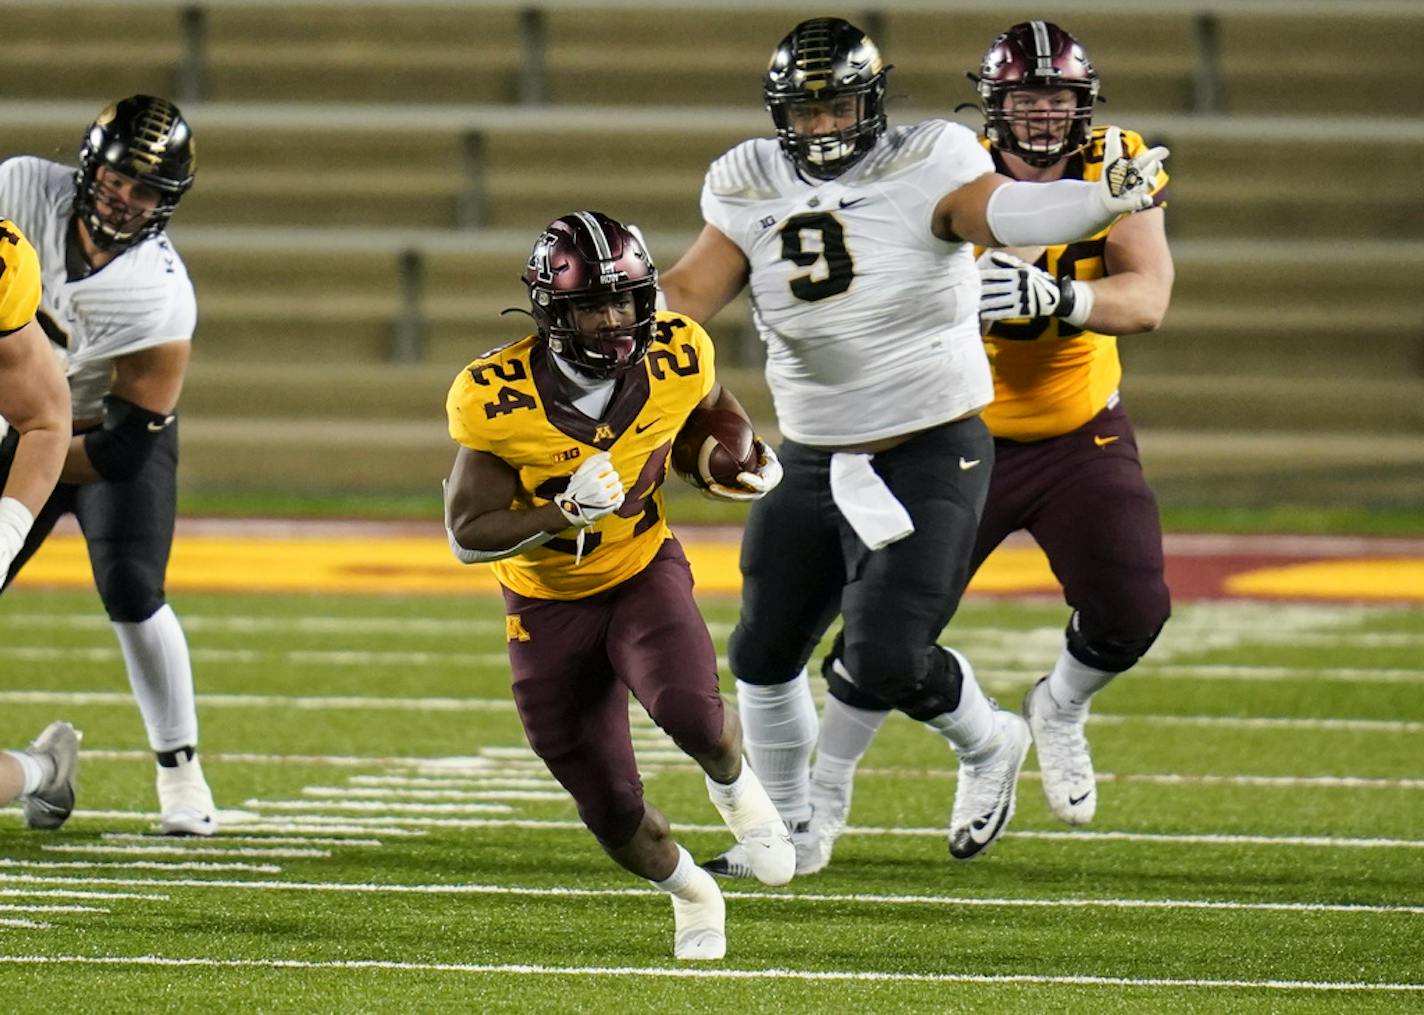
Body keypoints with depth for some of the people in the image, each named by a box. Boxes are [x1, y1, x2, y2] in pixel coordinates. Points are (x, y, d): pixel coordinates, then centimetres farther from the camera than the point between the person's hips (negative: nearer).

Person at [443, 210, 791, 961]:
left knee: (690, 713, -31)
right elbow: (468, 535, -21)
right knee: (613, 814, 3)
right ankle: (690, 893, 37)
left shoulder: (676, 361, -16)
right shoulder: (499, 401, -26)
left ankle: (733, 785, 6)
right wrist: (565, 513, -33)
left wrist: (751, 460, -1)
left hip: (644, 571, 1)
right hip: (548, 608, -1)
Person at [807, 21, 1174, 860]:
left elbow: (1147, 300, -26)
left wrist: (1051, 296, -44)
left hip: (1082, 437, 1)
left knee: (1131, 611, -14)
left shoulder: (1116, 170, -13)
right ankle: (827, 785, 23)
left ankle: (1061, 708, 21)